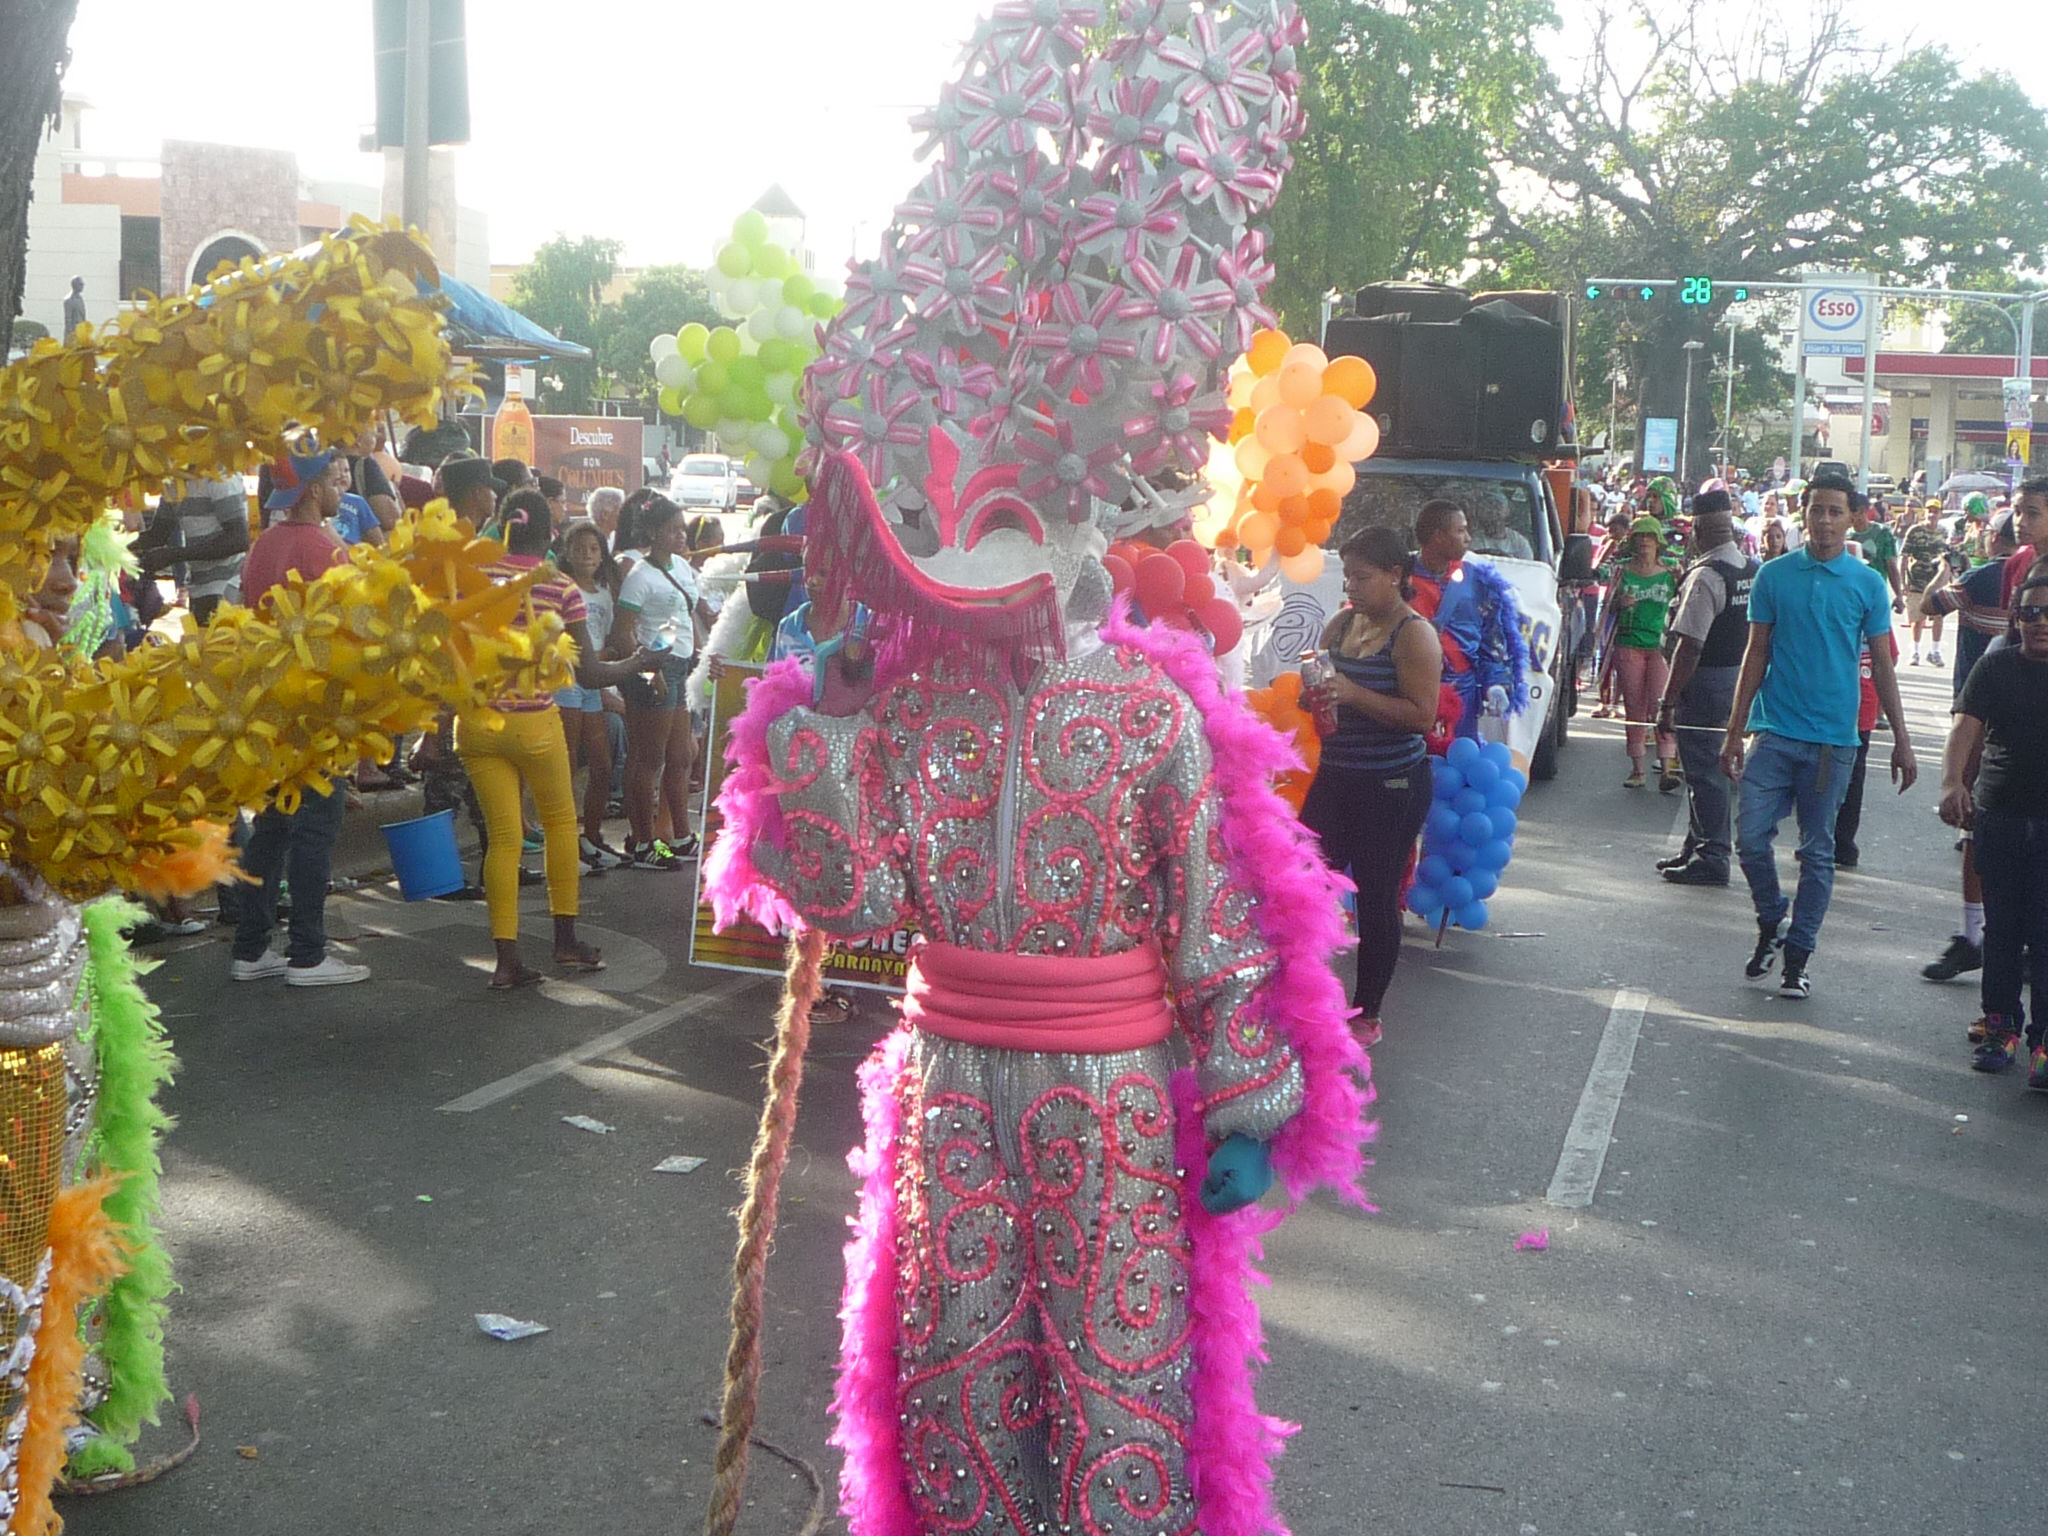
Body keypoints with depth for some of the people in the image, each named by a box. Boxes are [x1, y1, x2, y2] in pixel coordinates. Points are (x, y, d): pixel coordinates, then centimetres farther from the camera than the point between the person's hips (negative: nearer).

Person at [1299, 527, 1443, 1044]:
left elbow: (1422, 715, -20)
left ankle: (1366, 1017, 15)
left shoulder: (1414, 634, -13)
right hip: (1336, 775, 7)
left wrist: (1354, 694, -25)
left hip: (1392, 787, -7)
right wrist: (1314, 690, -4)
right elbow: (1323, 685, 20)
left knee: (1377, 899, 2)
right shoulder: (1342, 622, 9)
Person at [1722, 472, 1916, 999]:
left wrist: (1901, 740, 5)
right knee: (1751, 837, -7)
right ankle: (1772, 922, 19)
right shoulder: (1774, 575, 4)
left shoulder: (1869, 583, 3)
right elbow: (1756, 654, 7)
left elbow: (1882, 665, 7)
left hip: (1833, 738, 0)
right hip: (1775, 732, 0)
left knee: (1817, 851, 4)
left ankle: (1798, 956, 14)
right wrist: (1736, 730, 4)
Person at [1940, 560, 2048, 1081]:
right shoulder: (1997, 666, 2)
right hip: (1998, 814, 2)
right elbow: (1966, 727, -10)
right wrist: (1953, 781, -27)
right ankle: (2001, 1024, 21)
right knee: (2001, 927, 10)